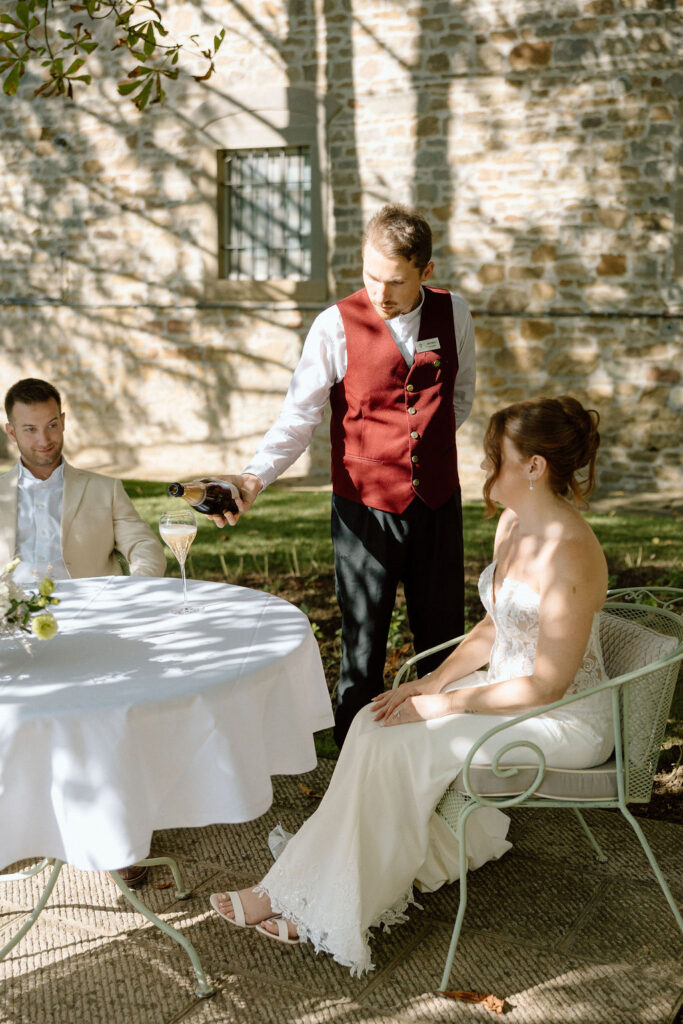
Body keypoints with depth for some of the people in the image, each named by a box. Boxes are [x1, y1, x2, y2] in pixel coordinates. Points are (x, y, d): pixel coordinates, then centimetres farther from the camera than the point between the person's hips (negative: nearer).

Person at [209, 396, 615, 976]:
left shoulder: (567, 553, -26)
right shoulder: (512, 524, 4)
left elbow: (548, 683, -24)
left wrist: (446, 704, -18)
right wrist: (431, 682, -1)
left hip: (564, 719, -9)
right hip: (506, 687, 9)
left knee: (394, 748, -19)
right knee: (375, 723, -8)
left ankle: (305, 902, -5)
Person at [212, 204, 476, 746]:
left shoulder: (453, 314, 0)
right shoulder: (336, 325, -11)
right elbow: (300, 415, -12)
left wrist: (425, 446, 7)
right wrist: (255, 476, -26)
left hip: (438, 501, 3)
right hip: (365, 506, -3)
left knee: (444, 641, 11)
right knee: (362, 646, 3)